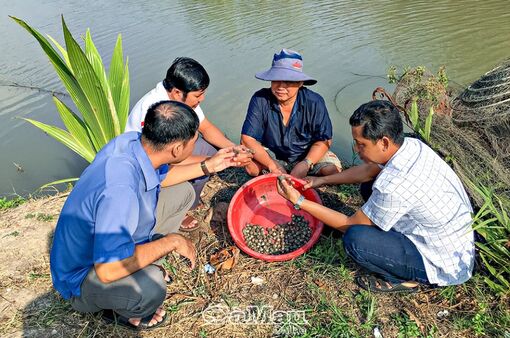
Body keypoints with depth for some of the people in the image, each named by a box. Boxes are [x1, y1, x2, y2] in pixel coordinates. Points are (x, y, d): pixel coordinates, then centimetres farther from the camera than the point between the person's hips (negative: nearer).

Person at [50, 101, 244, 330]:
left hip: (111, 238, 8)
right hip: (82, 275, -8)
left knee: (182, 192, 6)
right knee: (149, 286, -38)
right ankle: (122, 311, 0)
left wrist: (208, 166, 6)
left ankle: (146, 264, 13)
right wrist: (171, 241, -28)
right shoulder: (119, 191, -41)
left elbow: (160, 178, 7)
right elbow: (108, 270, -39)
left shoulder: (134, 140, -15)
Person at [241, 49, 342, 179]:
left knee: (334, 169, -22)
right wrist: (272, 166, -29)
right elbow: (247, 139, -21)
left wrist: (305, 164, -28)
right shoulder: (260, 100, -21)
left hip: (309, 154, 1)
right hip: (272, 155, 0)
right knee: (251, 165, -29)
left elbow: (324, 140, -13)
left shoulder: (314, 102, -19)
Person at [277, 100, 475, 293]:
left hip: (446, 266, -8)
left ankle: (402, 279, 2)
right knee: (370, 186, 10)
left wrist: (300, 202, -15)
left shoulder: (393, 186, -34)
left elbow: (350, 225, -17)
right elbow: (368, 171, 11)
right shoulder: (411, 145, -9)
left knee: (354, 239, -25)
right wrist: (322, 180, 7)